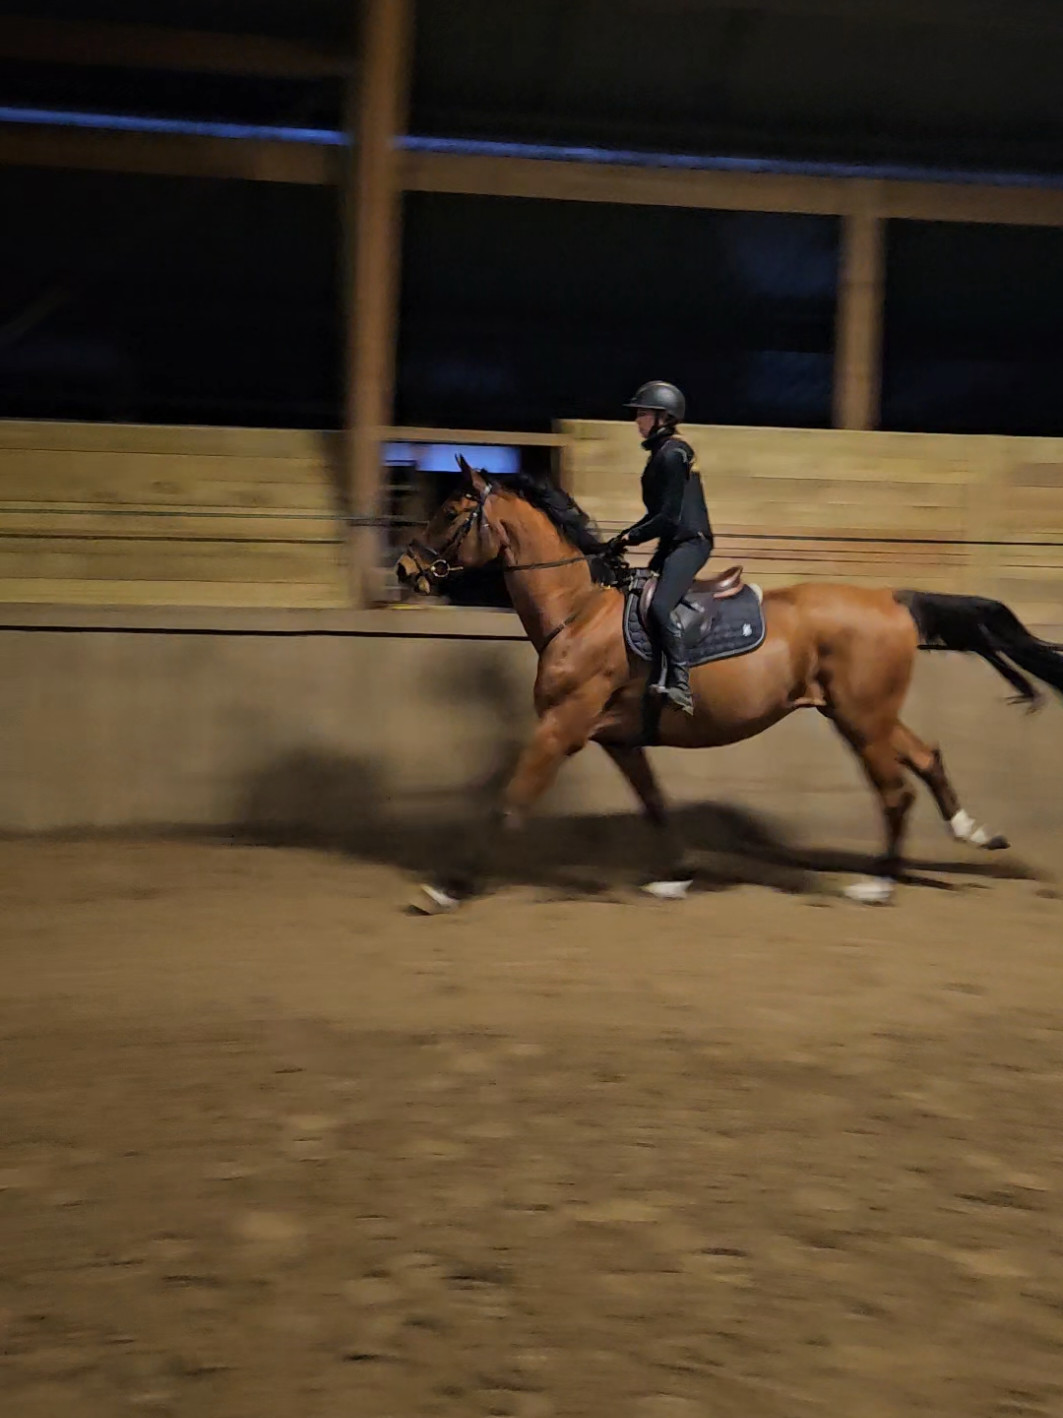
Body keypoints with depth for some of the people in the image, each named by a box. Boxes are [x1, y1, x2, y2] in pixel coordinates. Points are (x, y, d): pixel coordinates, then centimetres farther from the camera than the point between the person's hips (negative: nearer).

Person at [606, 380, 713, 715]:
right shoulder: (661, 453, 16)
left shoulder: (672, 455, -14)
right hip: (674, 543, 11)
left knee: (659, 606, -28)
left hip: (690, 542, -11)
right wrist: (627, 536, 13)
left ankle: (680, 685, -29)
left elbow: (670, 517, -19)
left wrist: (631, 537, -11)